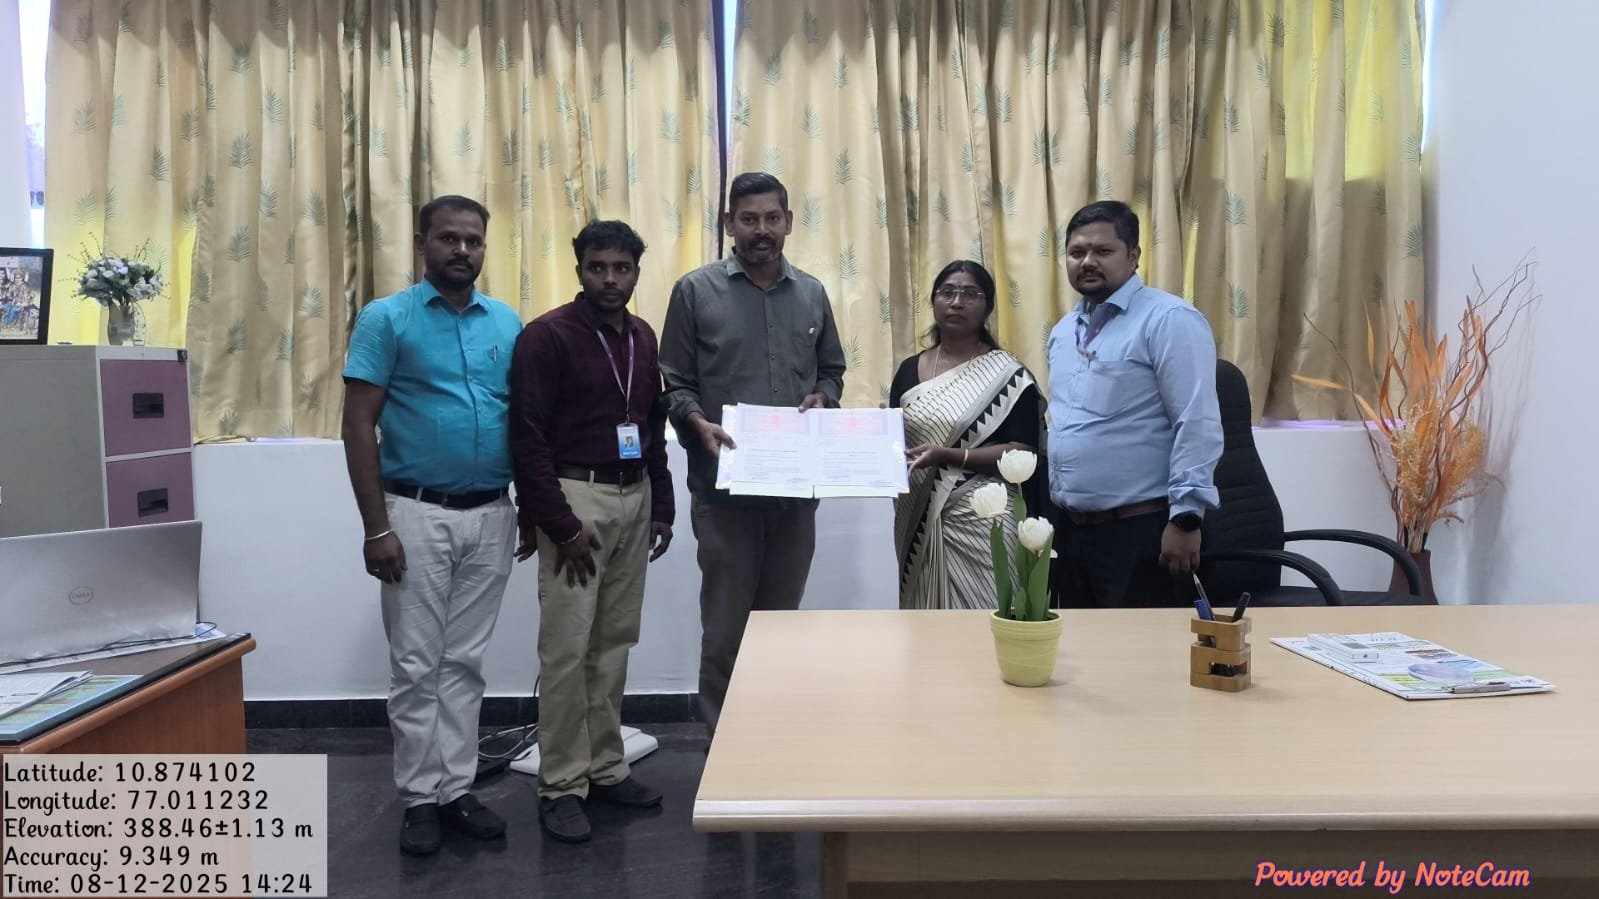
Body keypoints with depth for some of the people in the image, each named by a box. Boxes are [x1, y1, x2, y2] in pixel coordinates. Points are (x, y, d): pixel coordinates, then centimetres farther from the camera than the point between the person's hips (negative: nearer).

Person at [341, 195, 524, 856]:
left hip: (491, 515, 4)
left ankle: (456, 789, 23)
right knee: (416, 665, 5)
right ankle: (420, 798, 18)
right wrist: (376, 526, -13)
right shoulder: (386, 319, -4)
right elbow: (358, 427, -7)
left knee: (464, 661, 12)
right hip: (417, 515, -3)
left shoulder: (508, 323, 7)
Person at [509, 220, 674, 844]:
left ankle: (606, 768, 23)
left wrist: (662, 506, 13)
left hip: (634, 498, 6)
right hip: (576, 498, -6)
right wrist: (560, 524, -16)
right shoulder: (547, 336, -10)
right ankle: (562, 786, 9)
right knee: (567, 647, -3)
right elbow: (528, 438, -14)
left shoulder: (642, 337, 11)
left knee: (615, 641, 11)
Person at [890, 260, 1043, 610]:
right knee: (925, 610, 10)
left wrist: (946, 455, -19)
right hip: (918, 519, 4)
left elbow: (1022, 453, -9)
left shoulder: (1008, 375, -3)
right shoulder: (909, 369, 11)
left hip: (979, 519, -4)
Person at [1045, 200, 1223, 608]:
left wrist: (1185, 517, -20)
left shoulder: (1169, 320, -10)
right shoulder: (1063, 330, 14)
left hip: (1140, 531, -7)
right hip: (1071, 529, 7)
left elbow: (1198, 425, -16)